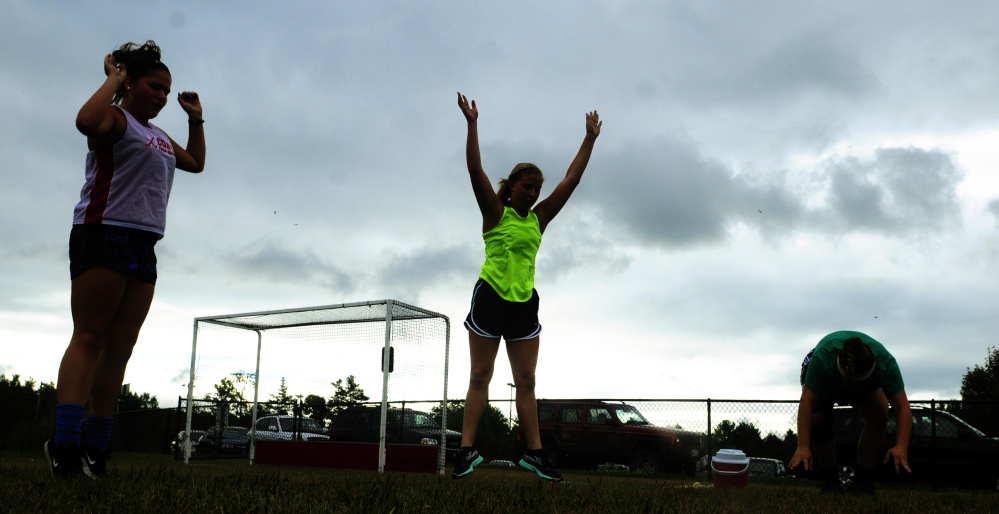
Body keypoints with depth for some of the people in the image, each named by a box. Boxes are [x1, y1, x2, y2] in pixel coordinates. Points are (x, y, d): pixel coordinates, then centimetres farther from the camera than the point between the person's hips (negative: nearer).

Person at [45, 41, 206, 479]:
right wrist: (113, 77, -11)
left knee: (119, 349, 2)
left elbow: (196, 162, 40)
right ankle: (65, 443, -17)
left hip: (143, 245, 8)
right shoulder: (116, 119, -1)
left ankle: (95, 449, 3)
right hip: (104, 233, -8)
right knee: (89, 337, -14)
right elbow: (87, 121, -25)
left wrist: (196, 119, 30)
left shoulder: (159, 137, 25)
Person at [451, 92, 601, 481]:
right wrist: (472, 123, -15)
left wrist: (590, 139, 13)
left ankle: (534, 452, 8)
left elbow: (571, 180, 12)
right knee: (480, 376, 0)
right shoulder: (495, 213, 0)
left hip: (525, 303, 4)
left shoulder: (539, 218, 11)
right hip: (490, 298, -4)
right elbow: (475, 170, -11)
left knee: (526, 382, 5)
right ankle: (468, 449, 3)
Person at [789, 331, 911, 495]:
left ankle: (862, 480, -12)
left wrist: (901, 446, -53)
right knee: (817, 419, -30)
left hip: (867, 385, 2)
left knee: (879, 415, -28)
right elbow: (806, 402, -45)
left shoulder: (886, 363, -38)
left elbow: (903, 408, -38)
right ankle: (829, 480, -8)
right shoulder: (822, 358, -44)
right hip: (825, 383, -1)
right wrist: (803, 446, -52)